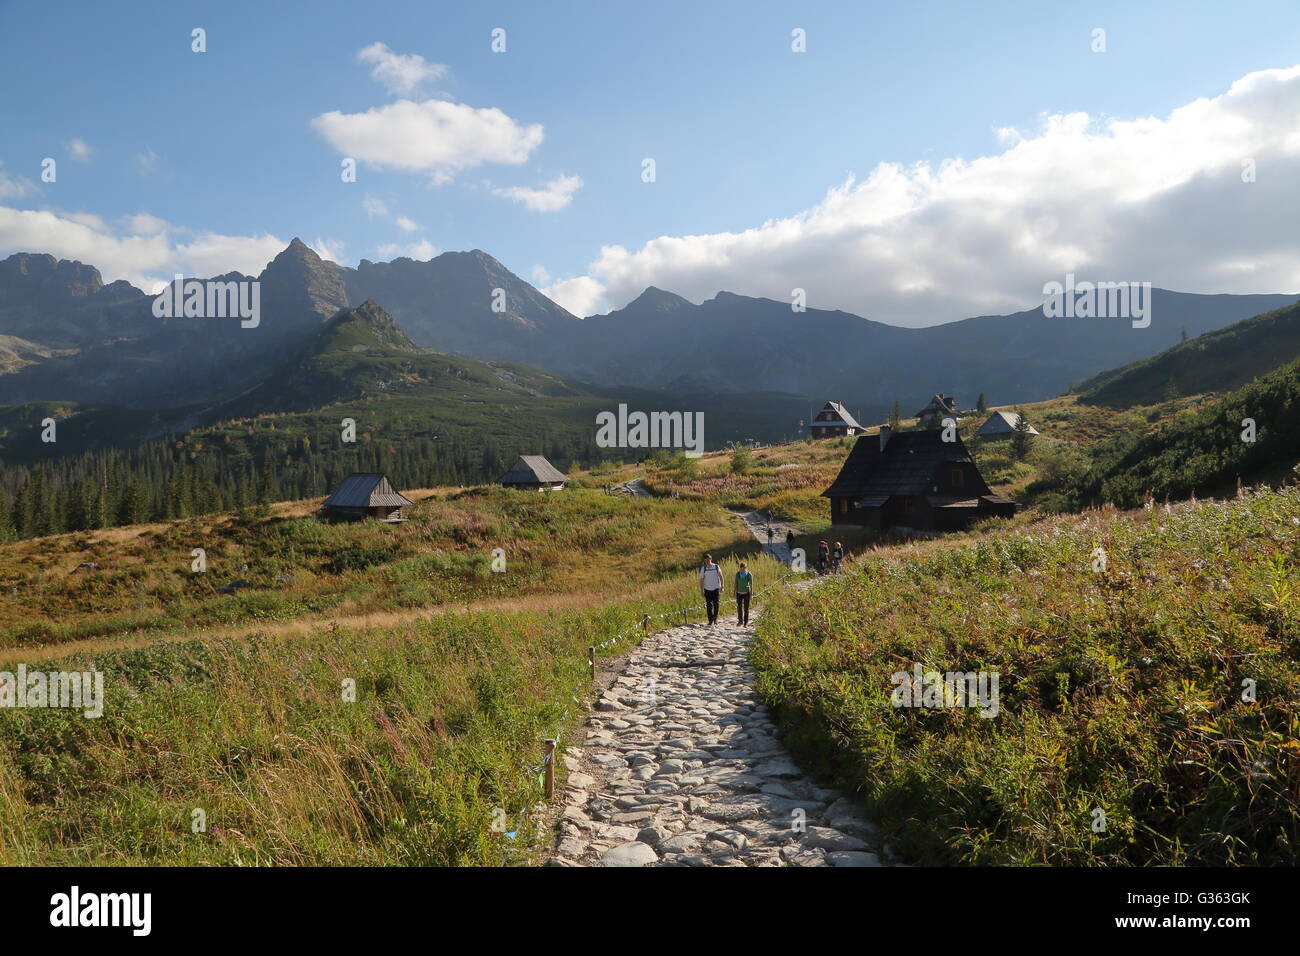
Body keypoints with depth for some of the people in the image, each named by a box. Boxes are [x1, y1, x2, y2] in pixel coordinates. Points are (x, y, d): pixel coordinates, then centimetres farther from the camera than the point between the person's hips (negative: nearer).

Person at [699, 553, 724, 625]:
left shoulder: (716, 567, -1)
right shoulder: (703, 569, 0)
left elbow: (721, 577, 4)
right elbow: (701, 580, 2)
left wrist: (722, 587, -3)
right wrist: (702, 591, -1)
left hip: (716, 588, -1)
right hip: (707, 589, 1)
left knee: (716, 604, -4)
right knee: (709, 605, 0)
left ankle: (715, 618, 15)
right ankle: (710, 620, 9)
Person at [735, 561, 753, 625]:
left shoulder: (749, 575, -11)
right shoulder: (737, 574, -4)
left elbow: (751, 585, -7)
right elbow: (736, 583, 1)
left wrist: (751, 594, -9)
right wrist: (735, 593, 0)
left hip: (746, 593, -2)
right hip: (739, 593, 2)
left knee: (746, 608, 1)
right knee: (739, 607, -4)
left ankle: (746, 622, 12)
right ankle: (740, 621, 11)